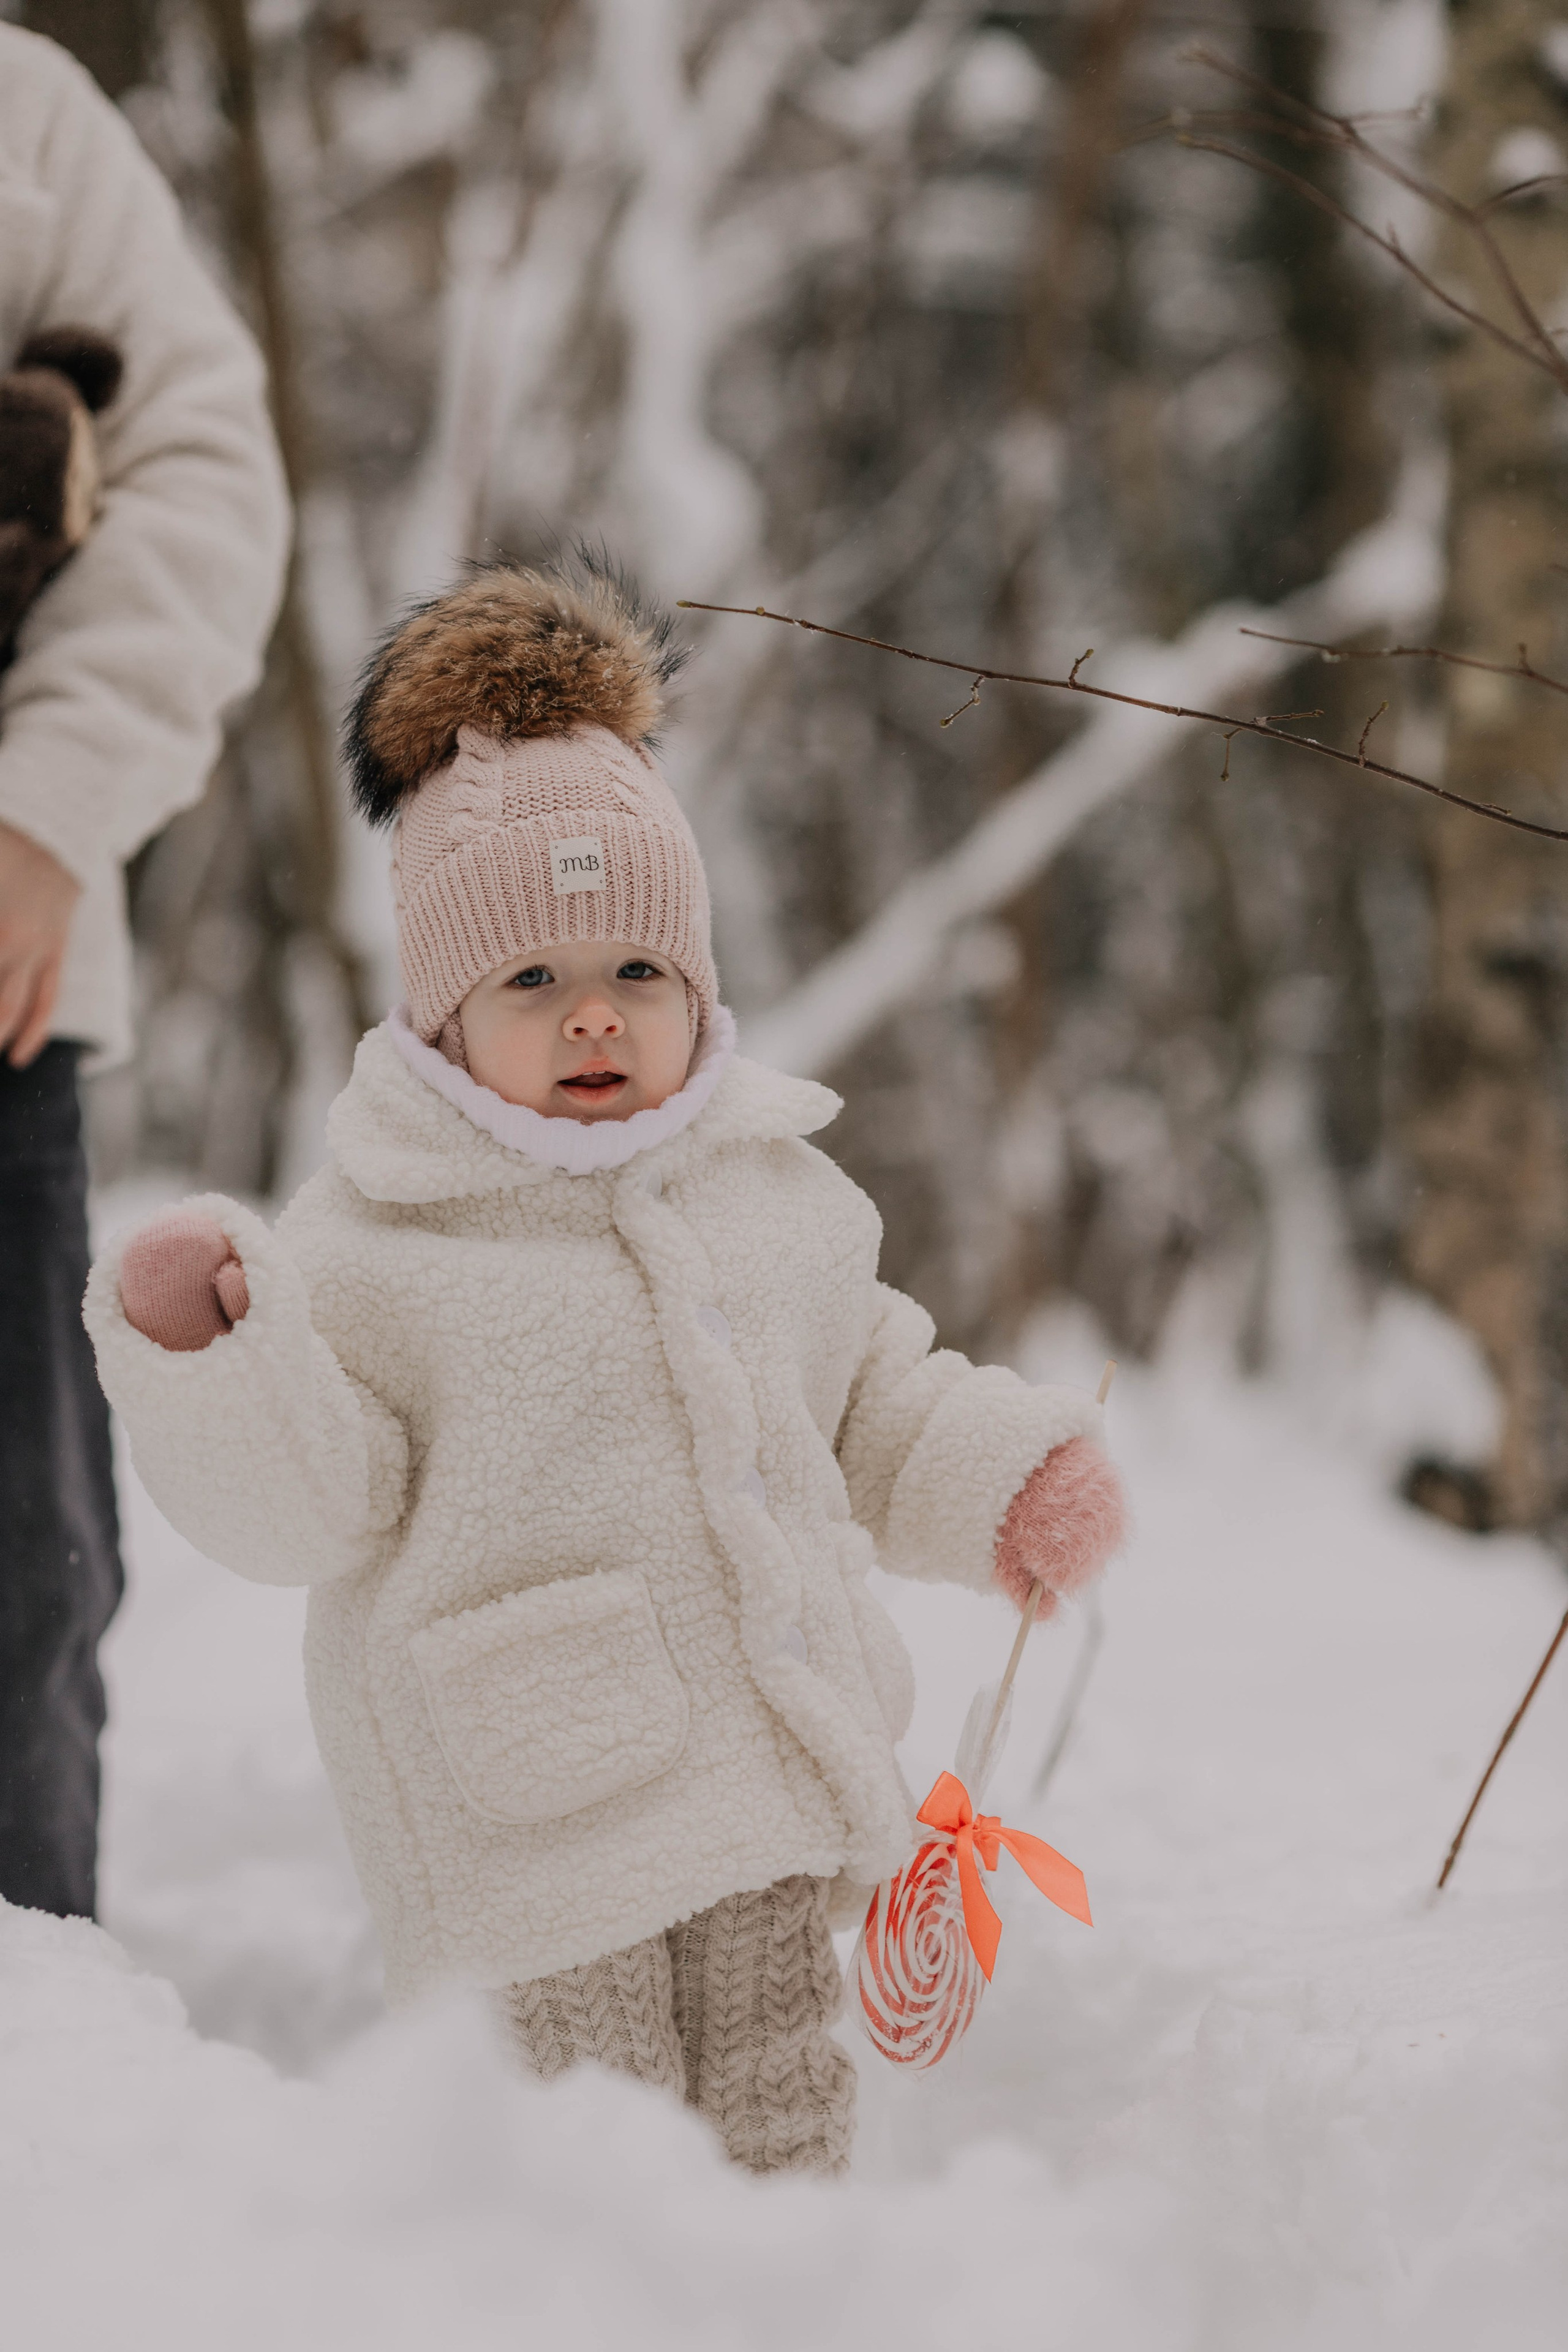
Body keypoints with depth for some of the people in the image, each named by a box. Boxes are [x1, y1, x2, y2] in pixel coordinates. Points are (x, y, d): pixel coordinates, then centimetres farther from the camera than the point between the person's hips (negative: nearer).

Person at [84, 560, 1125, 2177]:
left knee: (781, 2132, 12)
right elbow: (300, 1507, -11)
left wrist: (1001, 1476, 8)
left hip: (778, 1793, 5)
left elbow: (873, 1401, 23)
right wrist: (202, 1350, -27)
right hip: (534, 1810, -5)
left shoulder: (779, 1191, 10)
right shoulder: (372, 1246, -7)